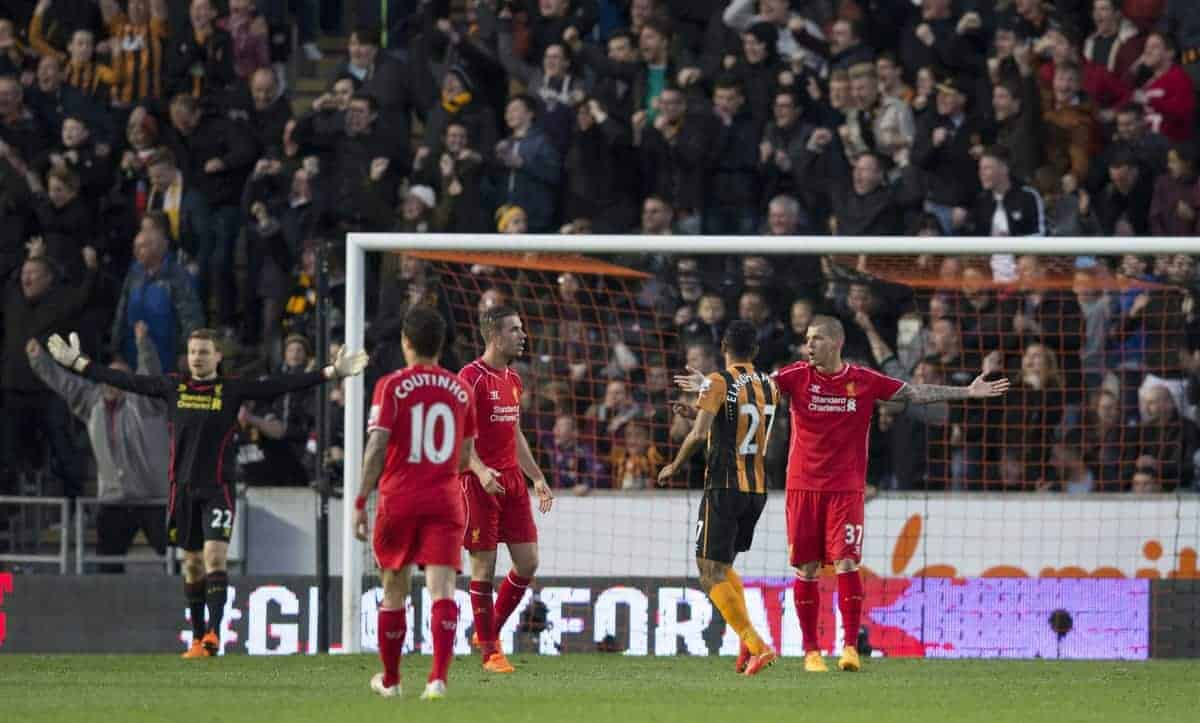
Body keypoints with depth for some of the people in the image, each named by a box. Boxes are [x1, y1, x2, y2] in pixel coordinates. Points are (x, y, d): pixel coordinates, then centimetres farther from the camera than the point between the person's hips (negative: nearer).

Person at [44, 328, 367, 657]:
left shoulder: (231, 390, -1)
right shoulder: (173, 387, 6)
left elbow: (280, 385, -6)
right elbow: (124, 381, 10)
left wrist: (331, 372, -13)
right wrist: (78, 364, 12)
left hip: (217, 490, -3)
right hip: (183, 488, 3)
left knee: (214, 556, -16)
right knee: (192, 564, 9)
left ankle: (213, 632, -21)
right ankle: (198, 639, 16)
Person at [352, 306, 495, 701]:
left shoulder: (391, 386, -4)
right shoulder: (460, 389, 7)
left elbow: (377, 446, -12)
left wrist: (361, 501, -10)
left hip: (398, 500, -1)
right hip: (445, 500, 1)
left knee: (394, 590, 14)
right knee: (442, 588, -8)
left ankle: (390, 679, 27)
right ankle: (438, 677, -25)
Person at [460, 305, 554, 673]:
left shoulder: (513, 379, 16)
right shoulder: (472, 377, -10)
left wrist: (537, 478, 20)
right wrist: (480, 472, -29)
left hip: (512, 480, 8)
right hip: (481, 483, -8)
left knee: (528, 562, 4)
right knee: (484, 565, -3)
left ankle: (490, 631, 20)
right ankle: (489, 652, 1)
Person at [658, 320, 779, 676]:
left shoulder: (718, 383, -10)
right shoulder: (769, 385, 9)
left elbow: (699, 434, -21)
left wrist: (674, 466, -4)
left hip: (725, 487, -6)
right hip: (758, 489, 6)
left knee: (712, 575, -3)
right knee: (724, 567, 22)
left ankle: (756, 645, -18)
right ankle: (747, 642, 7)